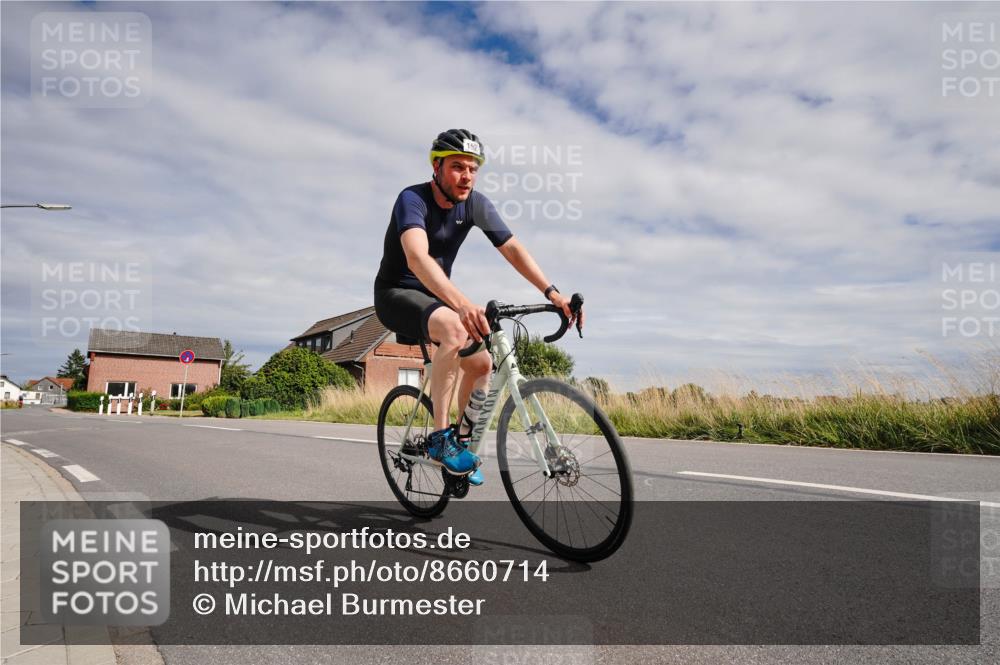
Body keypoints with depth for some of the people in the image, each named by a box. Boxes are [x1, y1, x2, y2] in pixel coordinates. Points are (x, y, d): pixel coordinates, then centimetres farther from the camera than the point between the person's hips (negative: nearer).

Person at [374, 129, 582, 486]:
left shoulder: (476, 204, -8)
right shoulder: (412, 199, -26)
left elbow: (513, 248, -12)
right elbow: (417, 258, -44)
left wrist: (552, 293, -27)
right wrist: (462, 303, -60)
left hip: (438, 296, 6)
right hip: (397, 295, -6)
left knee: (482, 362, -7)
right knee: (455, 329, -35)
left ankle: (462, 438, 16)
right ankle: (439, 437, -25)